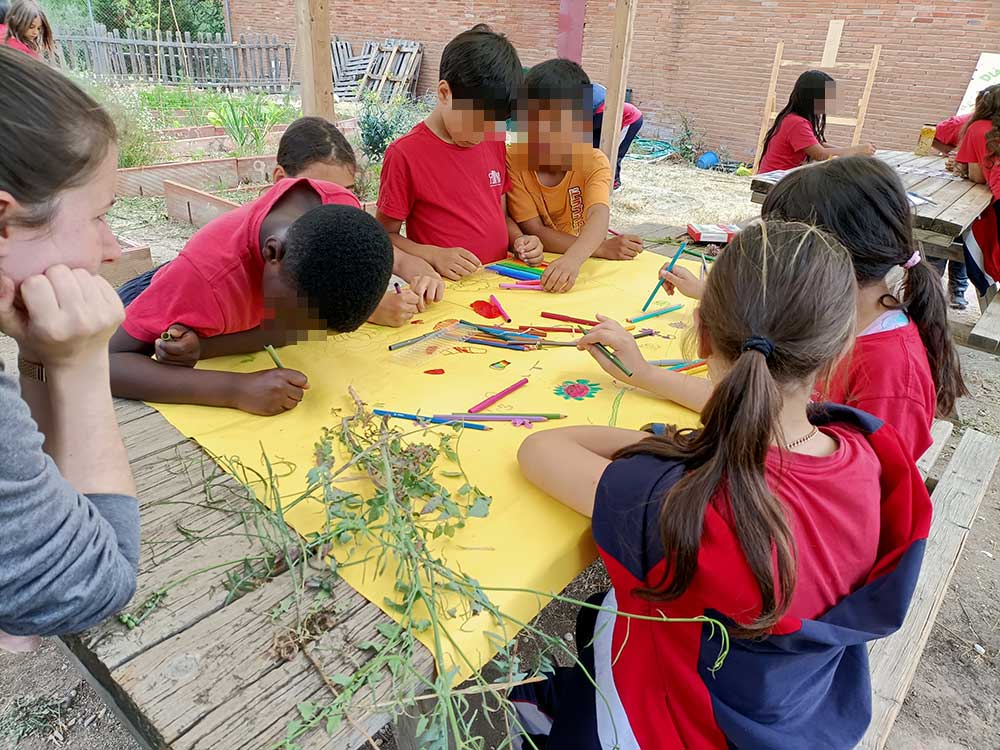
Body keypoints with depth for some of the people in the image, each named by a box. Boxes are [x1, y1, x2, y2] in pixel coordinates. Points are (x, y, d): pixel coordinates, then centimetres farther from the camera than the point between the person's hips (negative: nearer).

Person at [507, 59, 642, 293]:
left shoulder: (594, 162, -9)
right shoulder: (514, 159, -9)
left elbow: (599, 217, -27)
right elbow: (533, 231, -13)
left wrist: (573, 258, -49)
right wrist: (603, 249, -22)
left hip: (582, 264, 0)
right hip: (533, 266, 1)